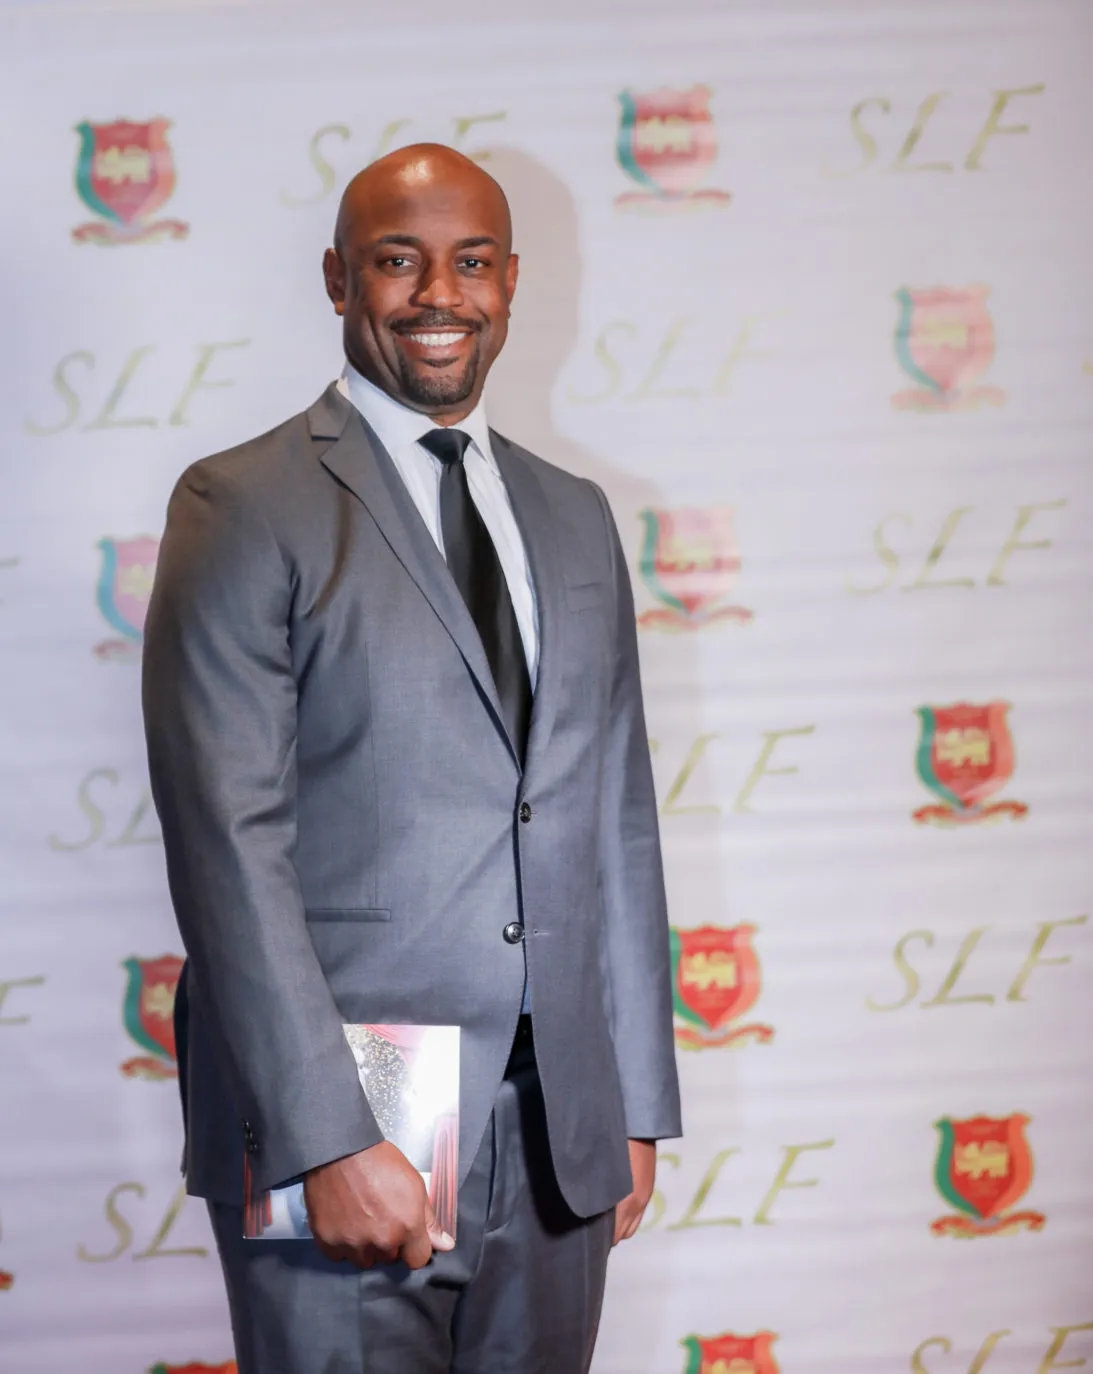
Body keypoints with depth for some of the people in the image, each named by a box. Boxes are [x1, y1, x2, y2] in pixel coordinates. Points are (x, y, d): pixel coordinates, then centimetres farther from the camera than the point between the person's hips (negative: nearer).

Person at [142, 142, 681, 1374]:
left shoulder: (575, 521, 15)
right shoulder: (244, 509, -5)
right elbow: (229, 844, -12)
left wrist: (639, 1101, 12)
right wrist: (329, 1141, -18)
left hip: (554, 1134, 5)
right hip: (336, 1132, -5)